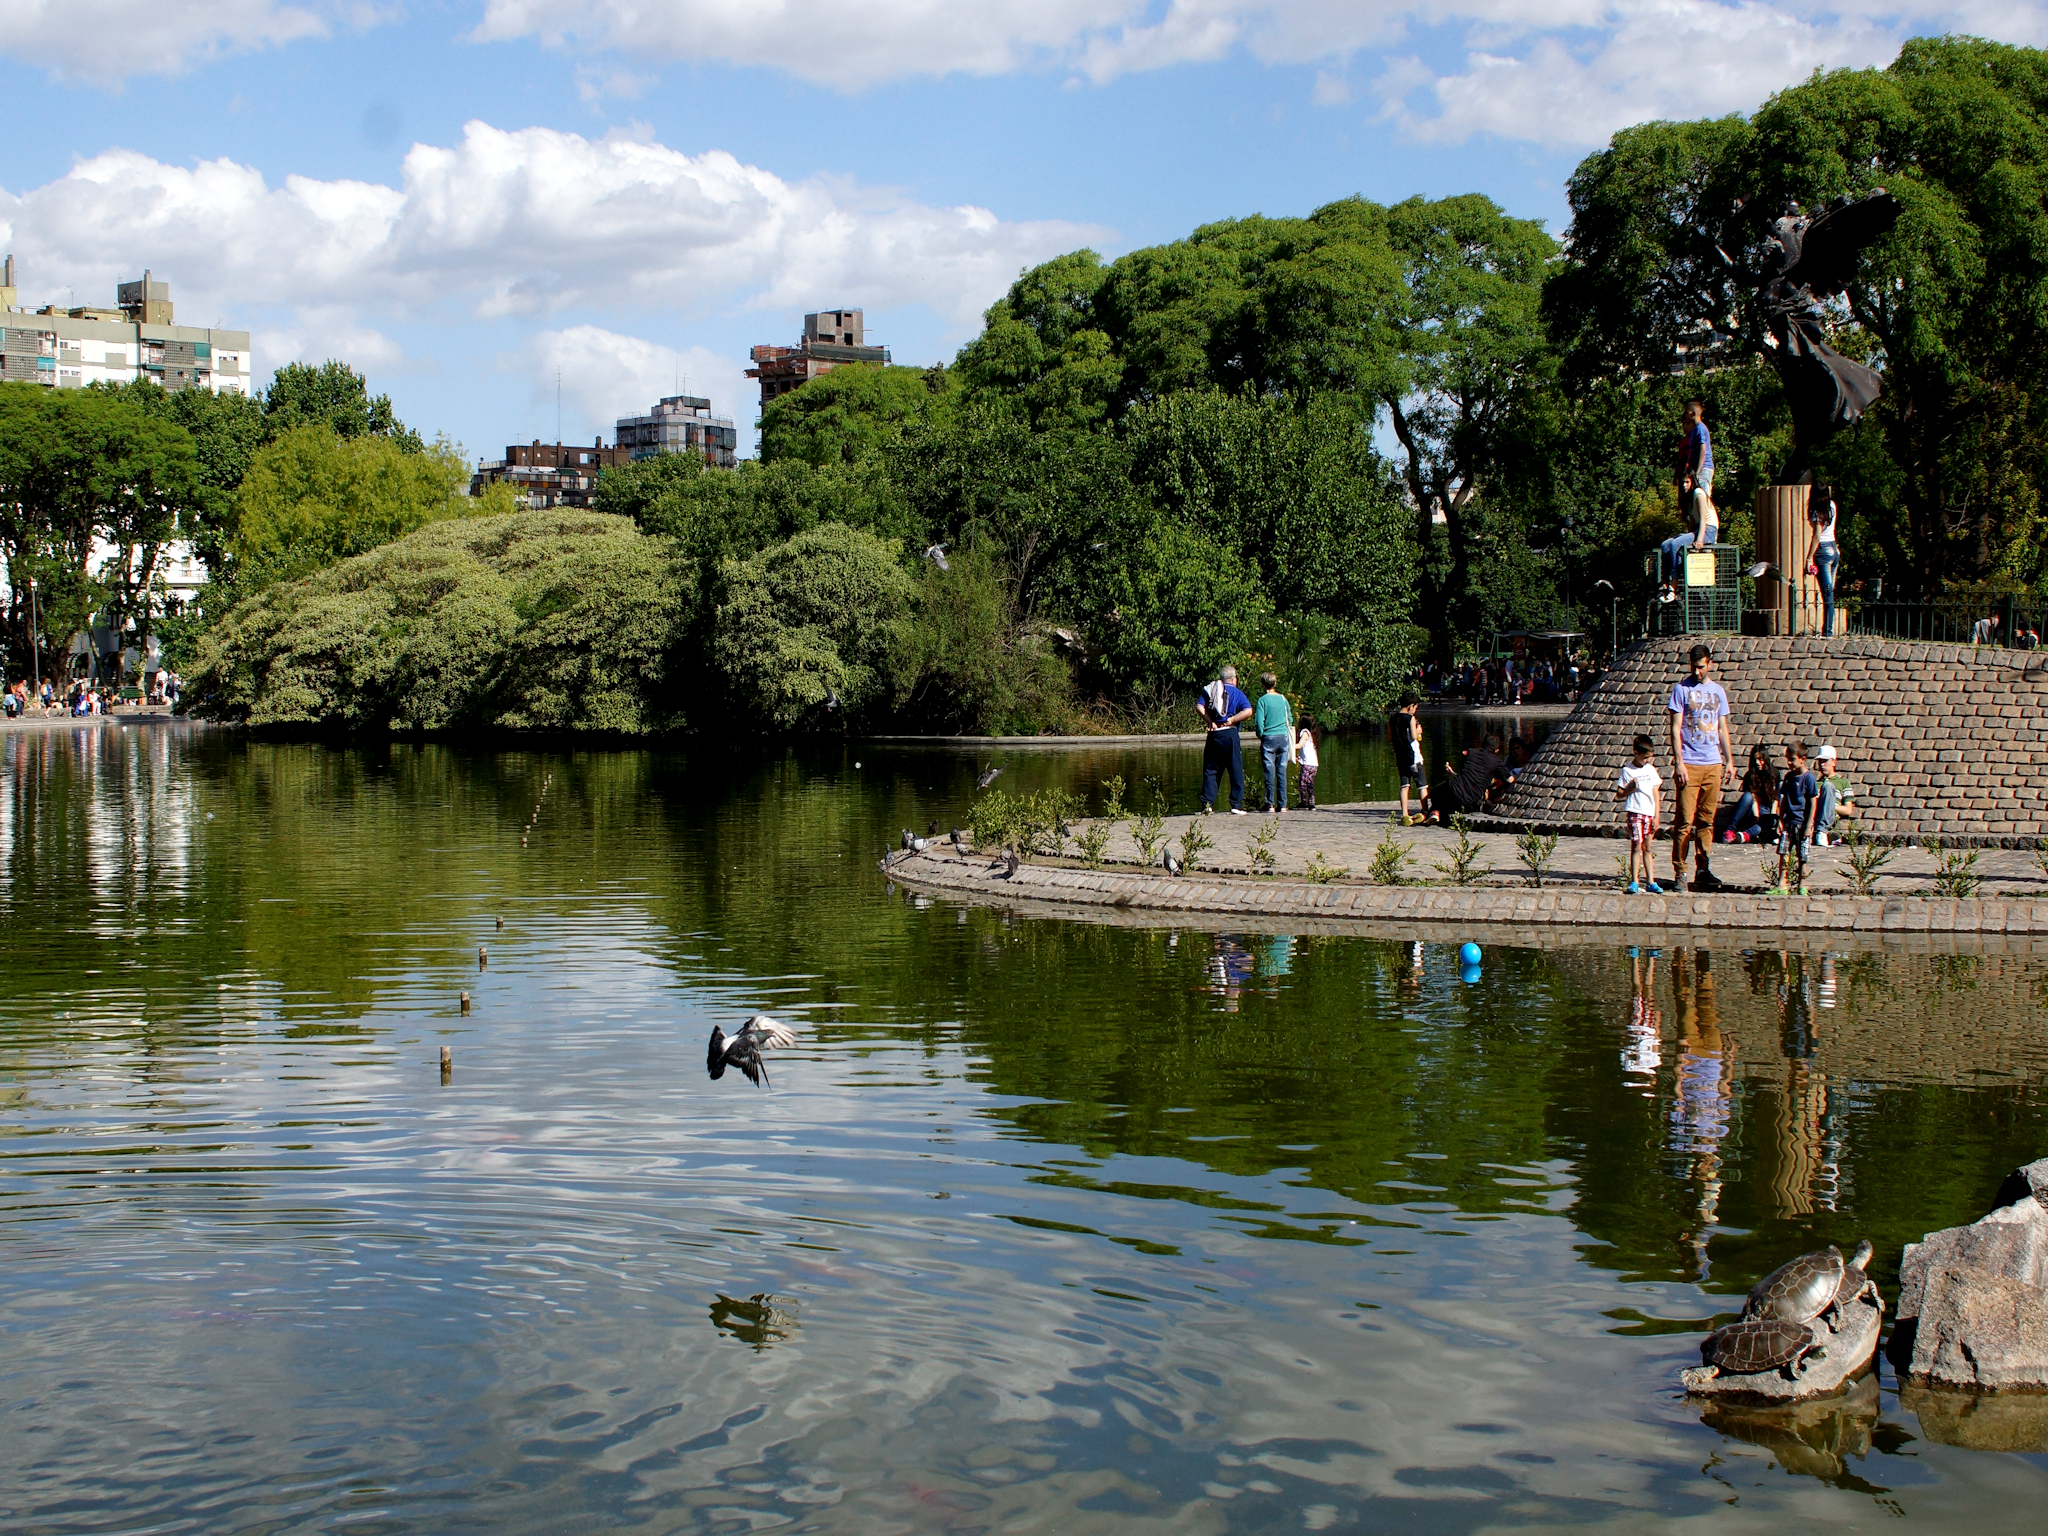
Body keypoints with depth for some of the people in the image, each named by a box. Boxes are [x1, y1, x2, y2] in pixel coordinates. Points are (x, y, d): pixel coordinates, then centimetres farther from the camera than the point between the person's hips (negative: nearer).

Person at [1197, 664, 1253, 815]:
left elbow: (1199, 708, -3)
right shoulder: (1237, 693, 3)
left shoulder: (1210, 690, 11)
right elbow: (1248, 711, -12)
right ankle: (1236, 805, 1)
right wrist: (1232, 720, -6)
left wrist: (1210, 722, -2)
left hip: (1213, 735, 3)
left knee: (1210, 770, 7)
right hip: (1230, 733, -3)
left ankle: (1207, 803, -2)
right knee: (1236, 770, 3)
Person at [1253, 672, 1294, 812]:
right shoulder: (1283, 698, 5)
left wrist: (1260, 735, 5)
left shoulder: (1263, 700, -7)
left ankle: (1270, 805, -1)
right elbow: (1290, 719, 12)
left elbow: (1259, 722, -10)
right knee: (1282, 772, 5)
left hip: (1268, 738, -3)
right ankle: (1282, 805, 5)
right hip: (1283, 738, 3)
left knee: (1269, 772, 0)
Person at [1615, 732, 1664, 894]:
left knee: (1647, 848, 9)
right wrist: (1631, 788, -17)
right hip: (1635, 813, -4)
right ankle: (1634, 882, -4)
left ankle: (1650, 882, 12)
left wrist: (1656, 817, 3)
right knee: (1636, 847, -7)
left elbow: (1655, 794, 8)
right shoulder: (1627, 771, -3)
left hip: (1650, 814, 4)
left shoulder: (1651, 770, 8)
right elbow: (1619, 794, 2)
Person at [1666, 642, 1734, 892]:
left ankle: (1703, 870, 13)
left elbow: (1722, 729, 19)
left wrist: (1729, 760, 12)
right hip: (1689, 764, -4)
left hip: (1713, 763, 4)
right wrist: (1679, 763, -12)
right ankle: (1679, 872, -3)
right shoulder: (1682, 689, -2)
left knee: (1707, 820, 7)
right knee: (1685, 821, -6)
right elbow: (1675, 728, -5)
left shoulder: (1718, 691, 12)